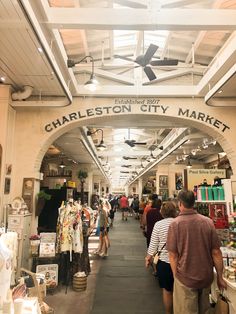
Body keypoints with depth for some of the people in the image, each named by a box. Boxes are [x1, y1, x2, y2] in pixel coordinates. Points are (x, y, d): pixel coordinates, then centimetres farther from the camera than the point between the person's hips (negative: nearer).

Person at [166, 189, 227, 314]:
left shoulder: (175, 224, -17)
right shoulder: (208, 221, -8)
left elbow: (173, 255, -13)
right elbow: (216, 252, -4)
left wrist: (176, 276, 1)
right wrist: (220, 277, 7)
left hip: (186, 279, -4)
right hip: (206, 277, 4)